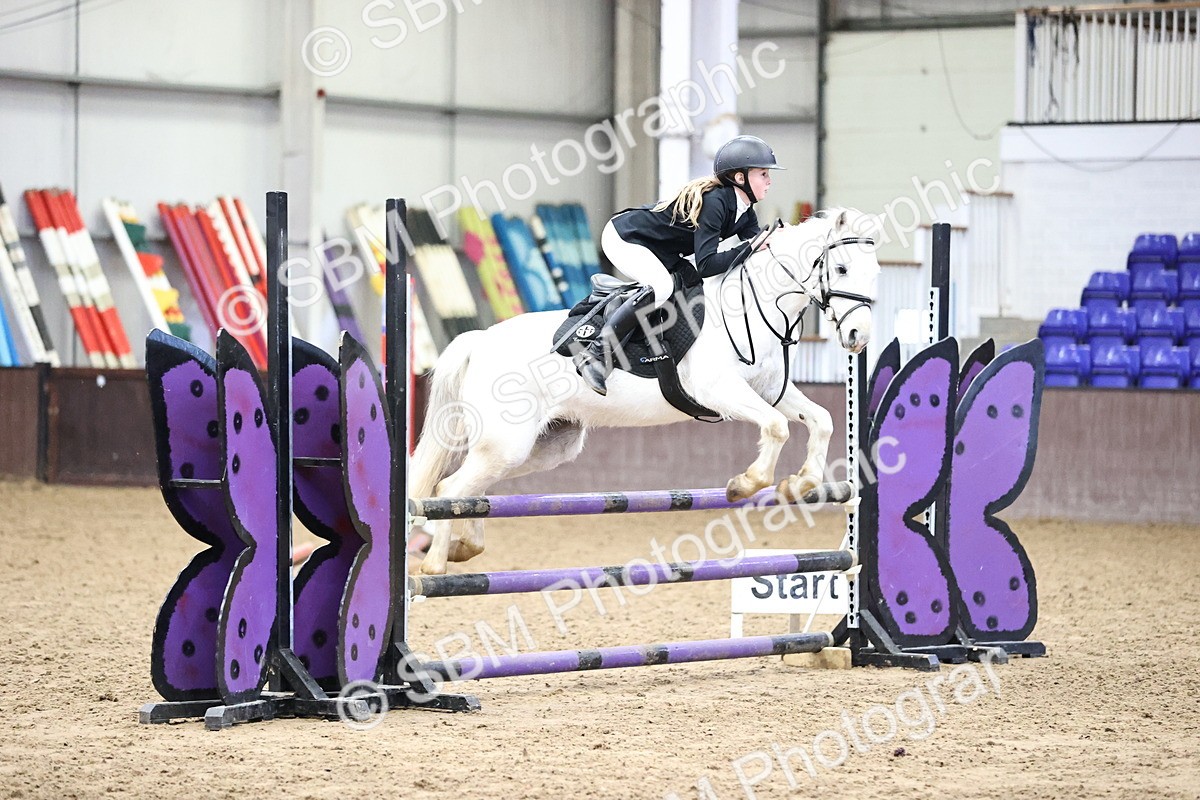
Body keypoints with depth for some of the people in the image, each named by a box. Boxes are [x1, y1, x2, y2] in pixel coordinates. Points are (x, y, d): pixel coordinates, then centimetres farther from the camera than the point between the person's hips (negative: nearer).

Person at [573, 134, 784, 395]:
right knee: (661, 285, -32)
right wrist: (751, 247, -36)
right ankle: (594, 353, -29)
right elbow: (706, 264, -35)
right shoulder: (714, 201, -29)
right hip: (623, 237, -10)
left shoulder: (745, 211, 0)